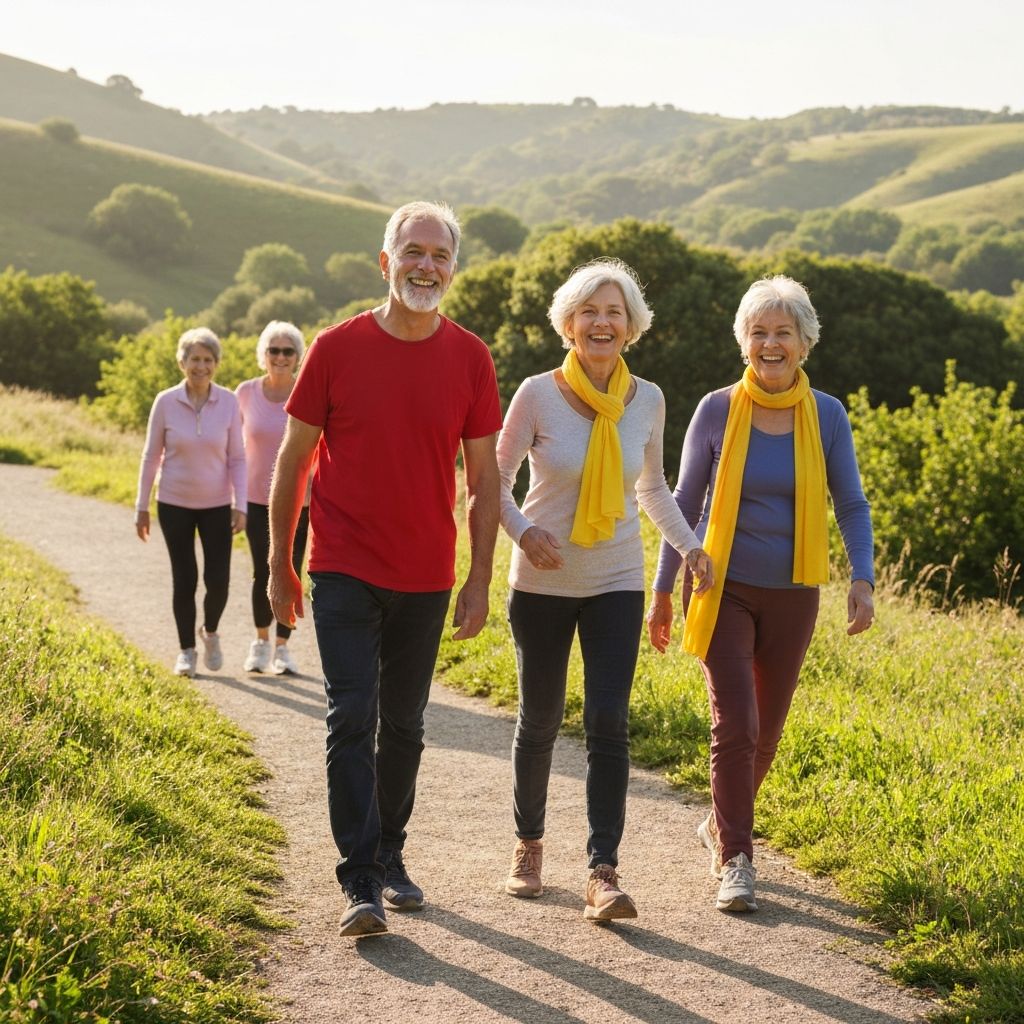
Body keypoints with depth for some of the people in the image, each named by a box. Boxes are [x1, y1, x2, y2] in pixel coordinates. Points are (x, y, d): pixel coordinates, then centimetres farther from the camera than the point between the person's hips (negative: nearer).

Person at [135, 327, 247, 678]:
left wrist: (240, 505, -7)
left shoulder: (228, 402, -6)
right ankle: (186, 651, 19)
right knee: (184, 581, 3)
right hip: (174, 505, 0)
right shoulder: (165, 402, -8)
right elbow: (151, 456, 0)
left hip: (216, 505, 1)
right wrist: (141, 507, 2)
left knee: (218, 580, -4)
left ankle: (210, 633, 25)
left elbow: (237, 458, -1)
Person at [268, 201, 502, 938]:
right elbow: (293, 460, 3)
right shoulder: (337, 349, -5)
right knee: (353, 720, -10)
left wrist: (480, 582, -1)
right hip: (345, 572, -2)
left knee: (404, 728, 12)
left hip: (427, 578, 2)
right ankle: (361, 885, -7)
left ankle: (390, 858, 28)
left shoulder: (470, 360, -1)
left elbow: (484, 478, 4)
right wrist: (279, 566, 5)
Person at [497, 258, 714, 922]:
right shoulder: (538, 394, -9)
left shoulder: (647, 400, 0)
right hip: (542, 583, -1)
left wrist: (689, 545, 0)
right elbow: (498, 479, -2)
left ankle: (604, 873, -8)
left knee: (609, 722, -8)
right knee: (540, 719, 9)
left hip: (616, 584, 1)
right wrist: (522, 530, -22)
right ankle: (529, 843, 31)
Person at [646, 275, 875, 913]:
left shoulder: (828, 416, -2)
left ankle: (722, 826, 36)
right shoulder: (717, 411, -6)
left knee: (767, 730, 11)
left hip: (791, 596, 2)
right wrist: (663, 591, 2)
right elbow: (685, 503, 1)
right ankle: (735, 859, -1)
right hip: (724, 590, -2)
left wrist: (863, 580, -13)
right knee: (736, 722, -13)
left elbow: (852, 504, 2)